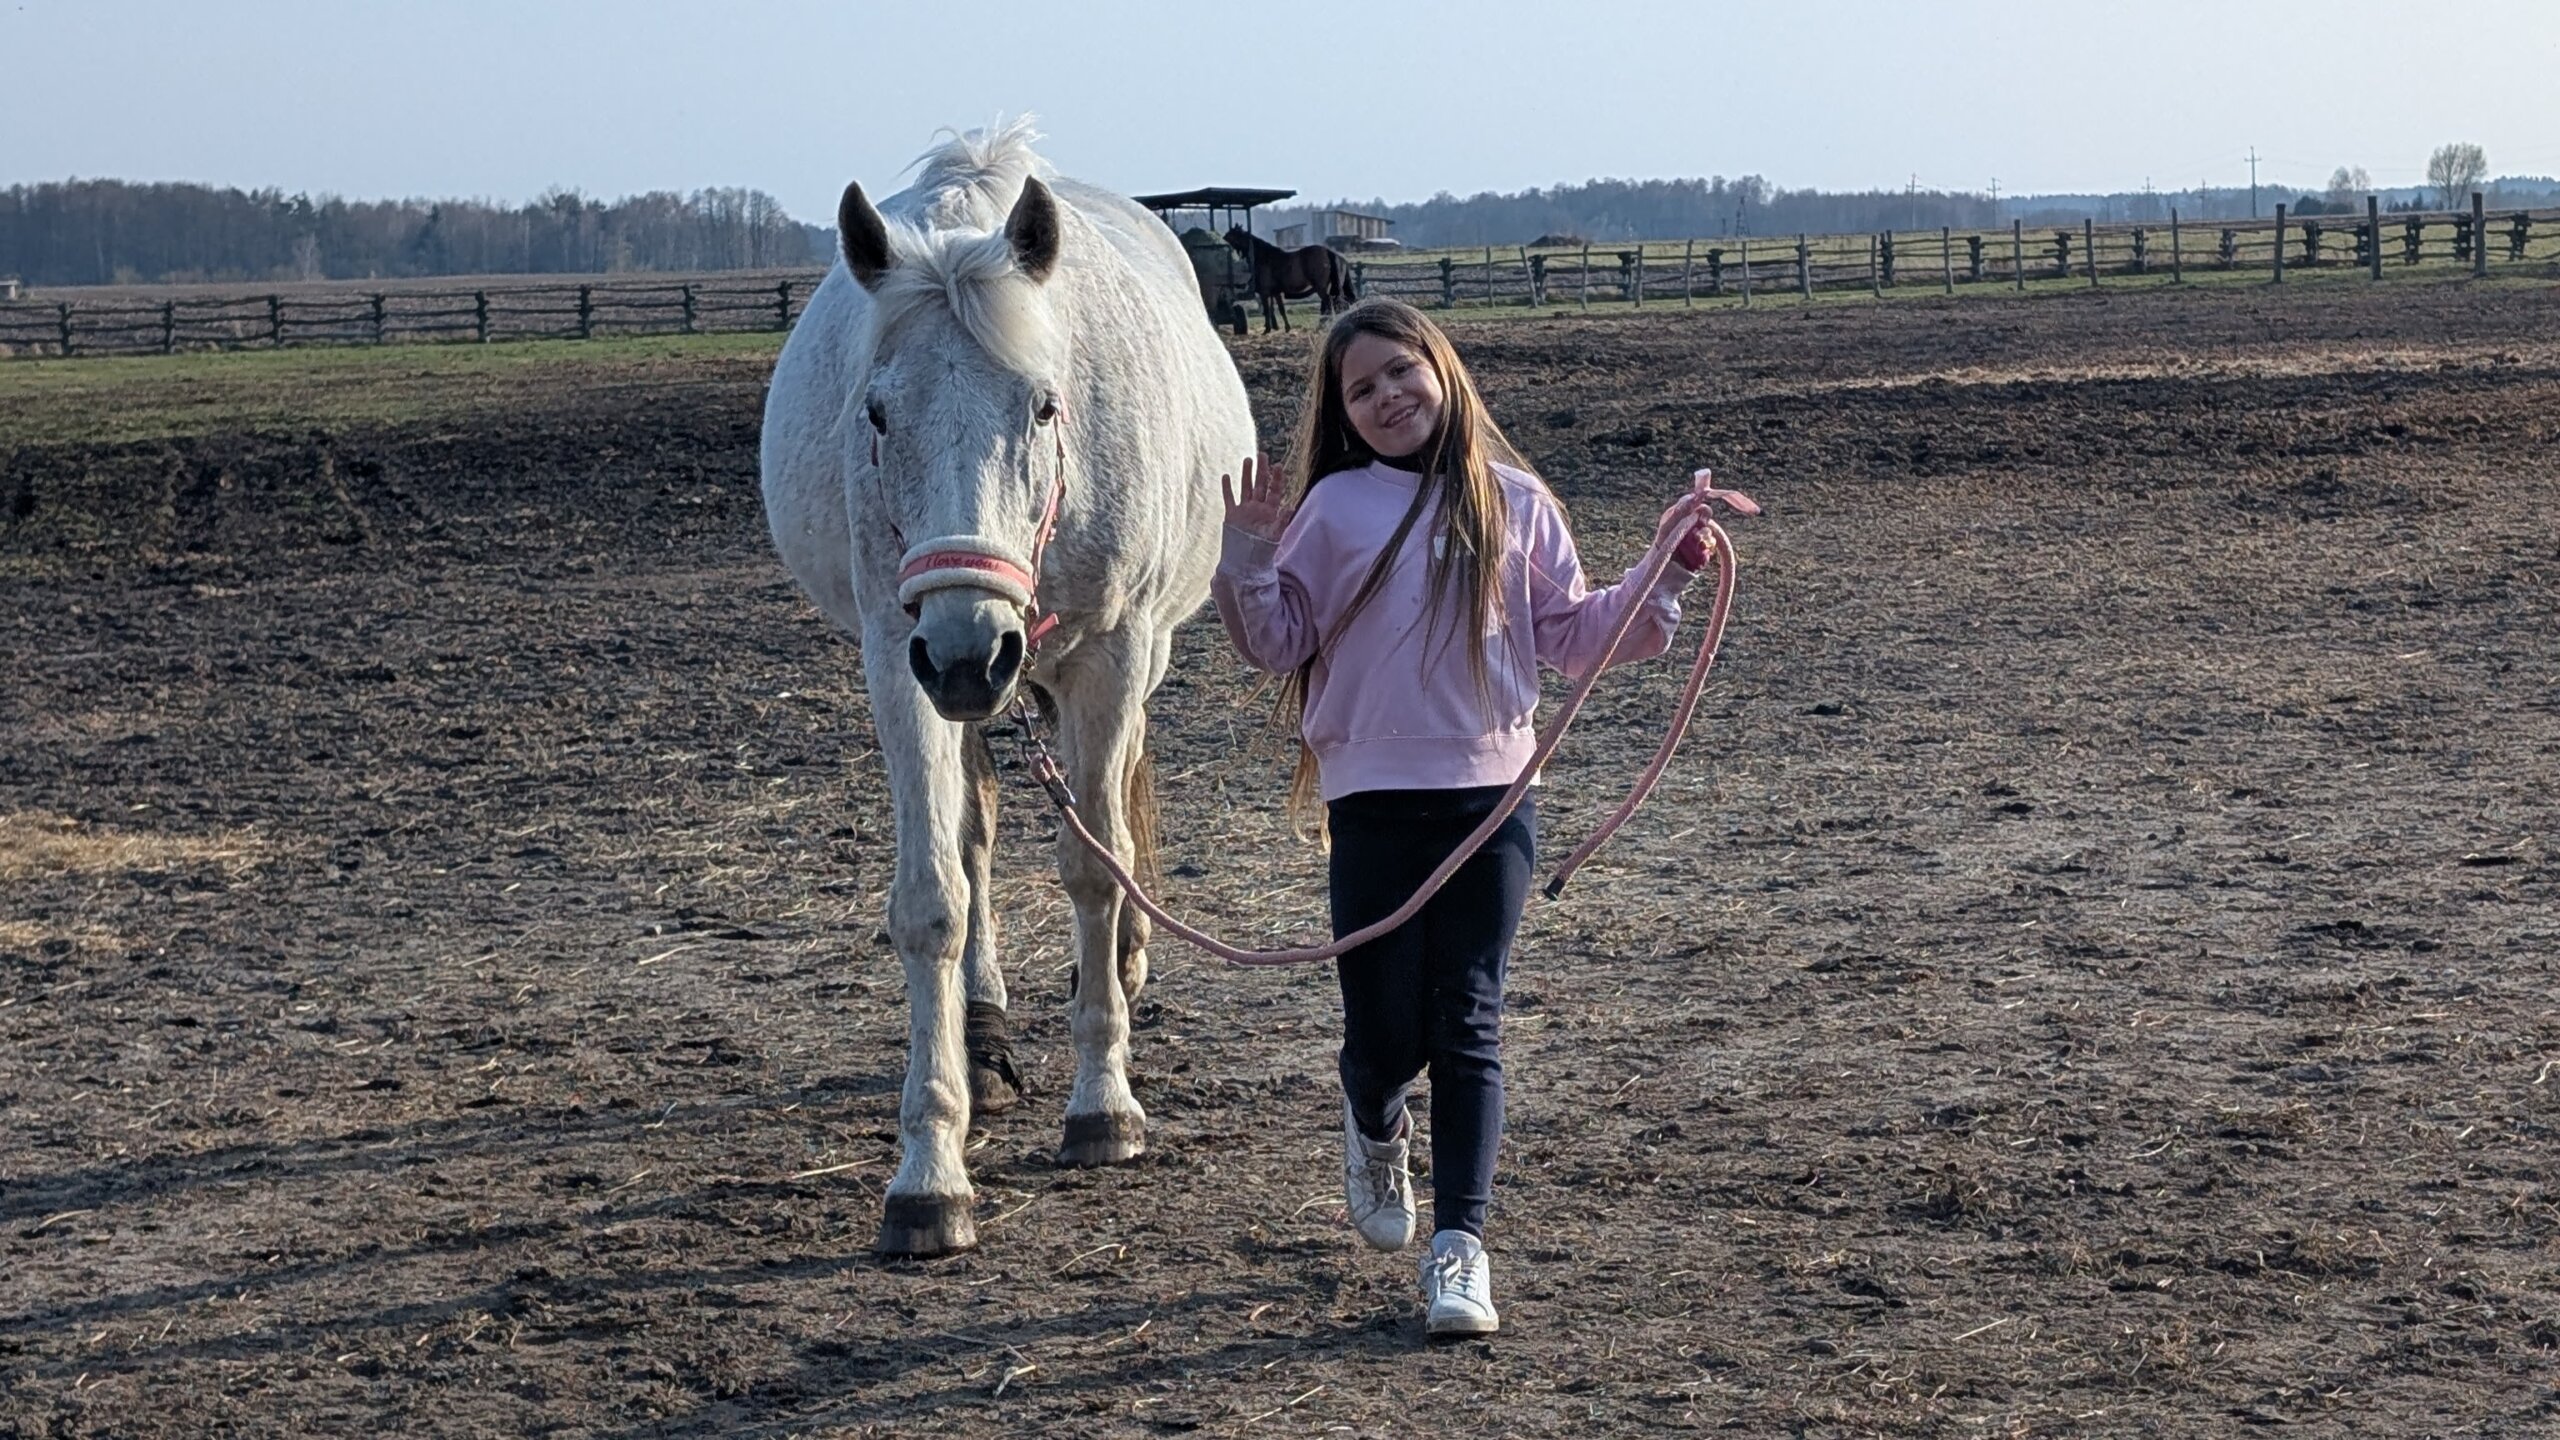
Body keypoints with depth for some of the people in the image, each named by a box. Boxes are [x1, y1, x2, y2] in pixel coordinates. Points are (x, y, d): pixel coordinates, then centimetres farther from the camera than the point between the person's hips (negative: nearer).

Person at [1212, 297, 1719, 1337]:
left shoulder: (1515, 505, 7)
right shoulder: (1333, 509, 3)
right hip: (1373, 799, 0)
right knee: (1383, 1032, 2)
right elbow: (1278, 647, 4)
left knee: (1467, 1028, 0)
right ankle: (1376, 1131, 37)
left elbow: (1573, 638, 12)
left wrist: (1662, 576, 3)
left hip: (1492, 795, 1)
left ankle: (1461, 1243, 4)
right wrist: (1246, 563, -10)